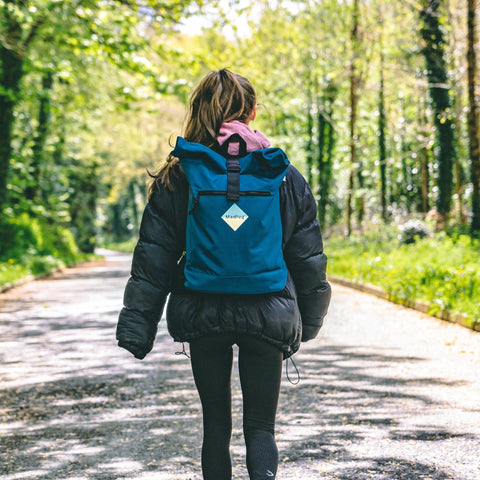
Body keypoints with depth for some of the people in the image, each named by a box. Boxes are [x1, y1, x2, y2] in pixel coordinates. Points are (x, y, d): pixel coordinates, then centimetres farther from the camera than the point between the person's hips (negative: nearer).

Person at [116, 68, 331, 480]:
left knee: (216, 422, 15)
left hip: (202, 315, 0)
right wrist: (309, 320, 18)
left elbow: (152, 261, -3)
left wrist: (136, 332, -1)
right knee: (261, 426, 7)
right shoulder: (284, 176, 2)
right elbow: (308, 258, 6)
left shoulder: (177, 177, -1)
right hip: (267, 316, 0)